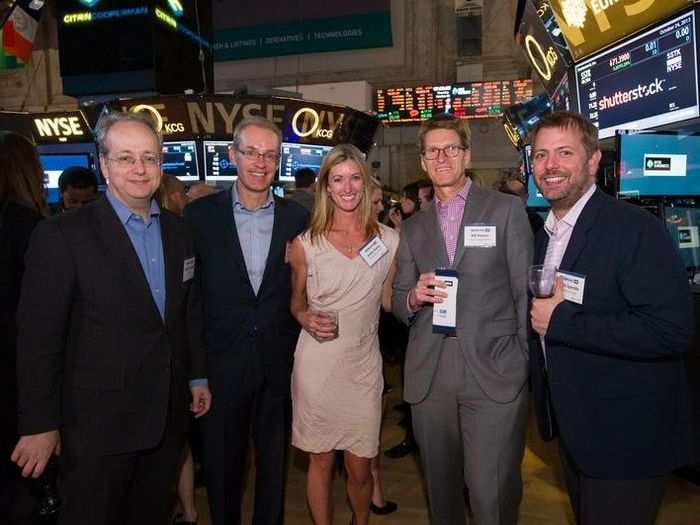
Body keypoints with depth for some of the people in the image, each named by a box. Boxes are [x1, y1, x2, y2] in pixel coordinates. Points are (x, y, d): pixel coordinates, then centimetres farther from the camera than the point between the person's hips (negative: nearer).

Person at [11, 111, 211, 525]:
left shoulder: (179, 231, 4)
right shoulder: (61, 236, -14)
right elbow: (38, 338, -12)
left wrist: (198, 376, 11)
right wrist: (40, 425, -9)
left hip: (169, 415, 5)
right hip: (99, 424, -4)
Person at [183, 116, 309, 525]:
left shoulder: (298, 218, -1)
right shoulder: (200, 214, -4)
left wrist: (300, 345, -2)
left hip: (279, 363, 1)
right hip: (222, 362, -1)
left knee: (274, 461, 18)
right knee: (221, 464, 16)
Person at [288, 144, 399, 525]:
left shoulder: (388, 240, 1)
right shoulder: (305, 244, -3)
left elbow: (389, 300, 10)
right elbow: (296, 301, 10)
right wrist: (305, 318, -11)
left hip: (363, 364, 1)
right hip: (316, 364, -1)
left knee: (359, 469, 11)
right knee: (320, 461, 13)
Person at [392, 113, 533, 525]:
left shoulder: (506, 210, 4)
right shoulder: (413, 228, 14)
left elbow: (526, 290, 1)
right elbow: (399, 302, 15)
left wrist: (526, 363, -3)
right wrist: (414, 296, -7)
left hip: (494, 374, -3)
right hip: (429, 378, 4)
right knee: (441, 487, 15)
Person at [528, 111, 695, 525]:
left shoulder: (637, 229, -19)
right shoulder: (546, 237, 7)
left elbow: (672, 329, -28)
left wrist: (561, 321, -26)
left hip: (625, 441, -8)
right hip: (573, 431, 8)